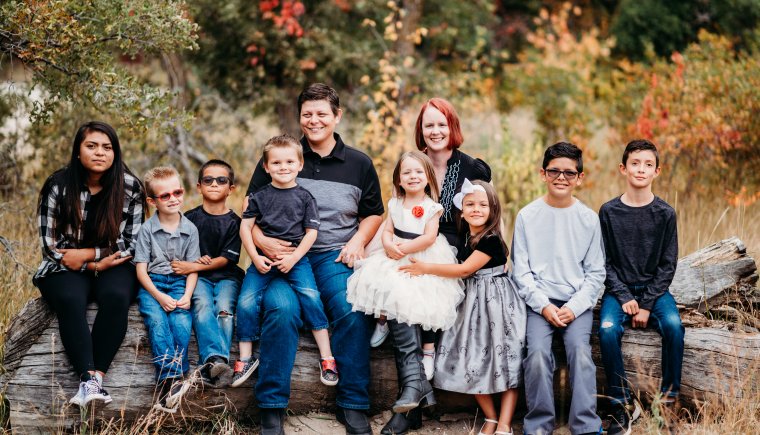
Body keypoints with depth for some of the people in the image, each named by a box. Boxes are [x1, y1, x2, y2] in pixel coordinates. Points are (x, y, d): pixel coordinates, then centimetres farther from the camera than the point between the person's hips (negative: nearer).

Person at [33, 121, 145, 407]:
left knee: (116, 297, -34)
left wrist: (87, 253, -15)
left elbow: (131, 244, -2)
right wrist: (95, 265, -14)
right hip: (65, 267, -1)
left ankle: (97, 376, -39)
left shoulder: (130, 188, -4)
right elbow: (50, 244, -4)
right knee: (69, 300, -34)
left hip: (113, 265, 1)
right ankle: (89, 379, -46)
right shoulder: (58, 186, -6)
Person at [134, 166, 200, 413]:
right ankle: (173, 377, -40)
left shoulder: (190, 229, 6)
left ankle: (168, 383, -32)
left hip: (179, 283, 1)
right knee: (156, 320, -29)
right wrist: (159, 296, -16)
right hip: (152, 284, -1)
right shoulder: (147, 230, 1)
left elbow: (193, 268, 5)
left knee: (182, 321, -27)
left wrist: (187, 296, -13)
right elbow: (141, 270, -2)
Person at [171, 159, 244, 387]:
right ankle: (215, 358, -49)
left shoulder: (233, 222, 6)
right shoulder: (190, 218, 10)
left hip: (226, 276, 0)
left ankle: (210, 368, -43)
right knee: (202, 304, -31)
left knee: (224, 308, -29)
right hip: (198, 276, 0)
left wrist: (194, 266, -13)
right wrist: (196, 260, -12)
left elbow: (226, 259, -2)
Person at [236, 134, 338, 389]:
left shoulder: (304, 197, 5)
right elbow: (245, 227, 8)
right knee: (246, 302, -15)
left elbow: (311, 232, 1)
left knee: (310, 296, -24)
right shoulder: (260, 196, 8)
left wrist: (293, 258, -10)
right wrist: (255, 257, -4)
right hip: (263, 259, 2)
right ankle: (246, 358, 1)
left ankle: (326, 357, -15)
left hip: (295, 258, -2)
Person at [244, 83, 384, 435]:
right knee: (281, 308, -31)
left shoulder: (359, 164, 12)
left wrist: (357, 241, 1)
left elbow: (373, 213, 21)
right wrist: (261, 240, -11)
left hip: (334, 256, 1)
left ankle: (353, 406, -16)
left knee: (352, 310, -28)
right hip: (284, 253, -1)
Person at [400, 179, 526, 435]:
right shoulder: (465, 238, 8)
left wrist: (426, 268, -13)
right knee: (473, 360, 3)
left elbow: (466, 269, -17)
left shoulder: (491, 240, -15)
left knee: (505, 361, -6)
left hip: (496, 301, -8)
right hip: (472, 302, 8)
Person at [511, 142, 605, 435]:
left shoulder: (589, 219, 5)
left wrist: (574, 307, -9)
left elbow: (596, 273, 5)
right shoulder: (527, 216, 3)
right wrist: (545, 306, -10)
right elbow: (521, 271, 3)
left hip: (577, 303, 0)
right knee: (537, 353, -24)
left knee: (580, 351, -24)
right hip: (539, 301, 0)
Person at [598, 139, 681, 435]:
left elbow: (667, 265, 0)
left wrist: (647, 305, -11)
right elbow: (605, 262, 1)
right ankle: (623, 405, -19)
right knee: (607, 330, -30)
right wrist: (624, 298, -12)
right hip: (619, 289, 0)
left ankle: (668, 400, -17)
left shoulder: (665, 214, 1)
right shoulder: (608, 212, 0)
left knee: (673, 326, -30)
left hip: (654, 288, 0)